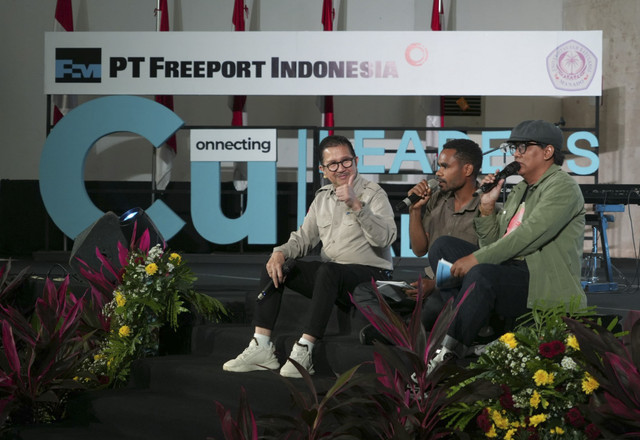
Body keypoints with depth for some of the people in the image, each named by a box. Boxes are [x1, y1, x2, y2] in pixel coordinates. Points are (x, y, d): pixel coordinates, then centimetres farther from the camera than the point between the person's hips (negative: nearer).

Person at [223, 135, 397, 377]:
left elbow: (385, 237, -21)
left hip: (370, 276, -7)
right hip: (332, 278, 7)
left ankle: (304, 351, -37)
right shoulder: (322, 197, 15)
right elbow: (304, 237, 16)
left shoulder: (373, 193, -5)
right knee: (273, 267, -4)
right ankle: (261, 347, -11)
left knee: (328, 270, -37)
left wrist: (356, 205, -31)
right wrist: (280, 252, -5)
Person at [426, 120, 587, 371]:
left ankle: (447, 356, -30)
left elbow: (528, 235, -20)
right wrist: (487, 206, 5)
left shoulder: (562, 187, -6)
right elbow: (494, 245, 18)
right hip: (509, 274, 9)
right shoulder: (518, 191, 21)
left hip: (545, 287, -9)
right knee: (443, 246, -1)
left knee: (482, 273, -36)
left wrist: (475, 258, -21)